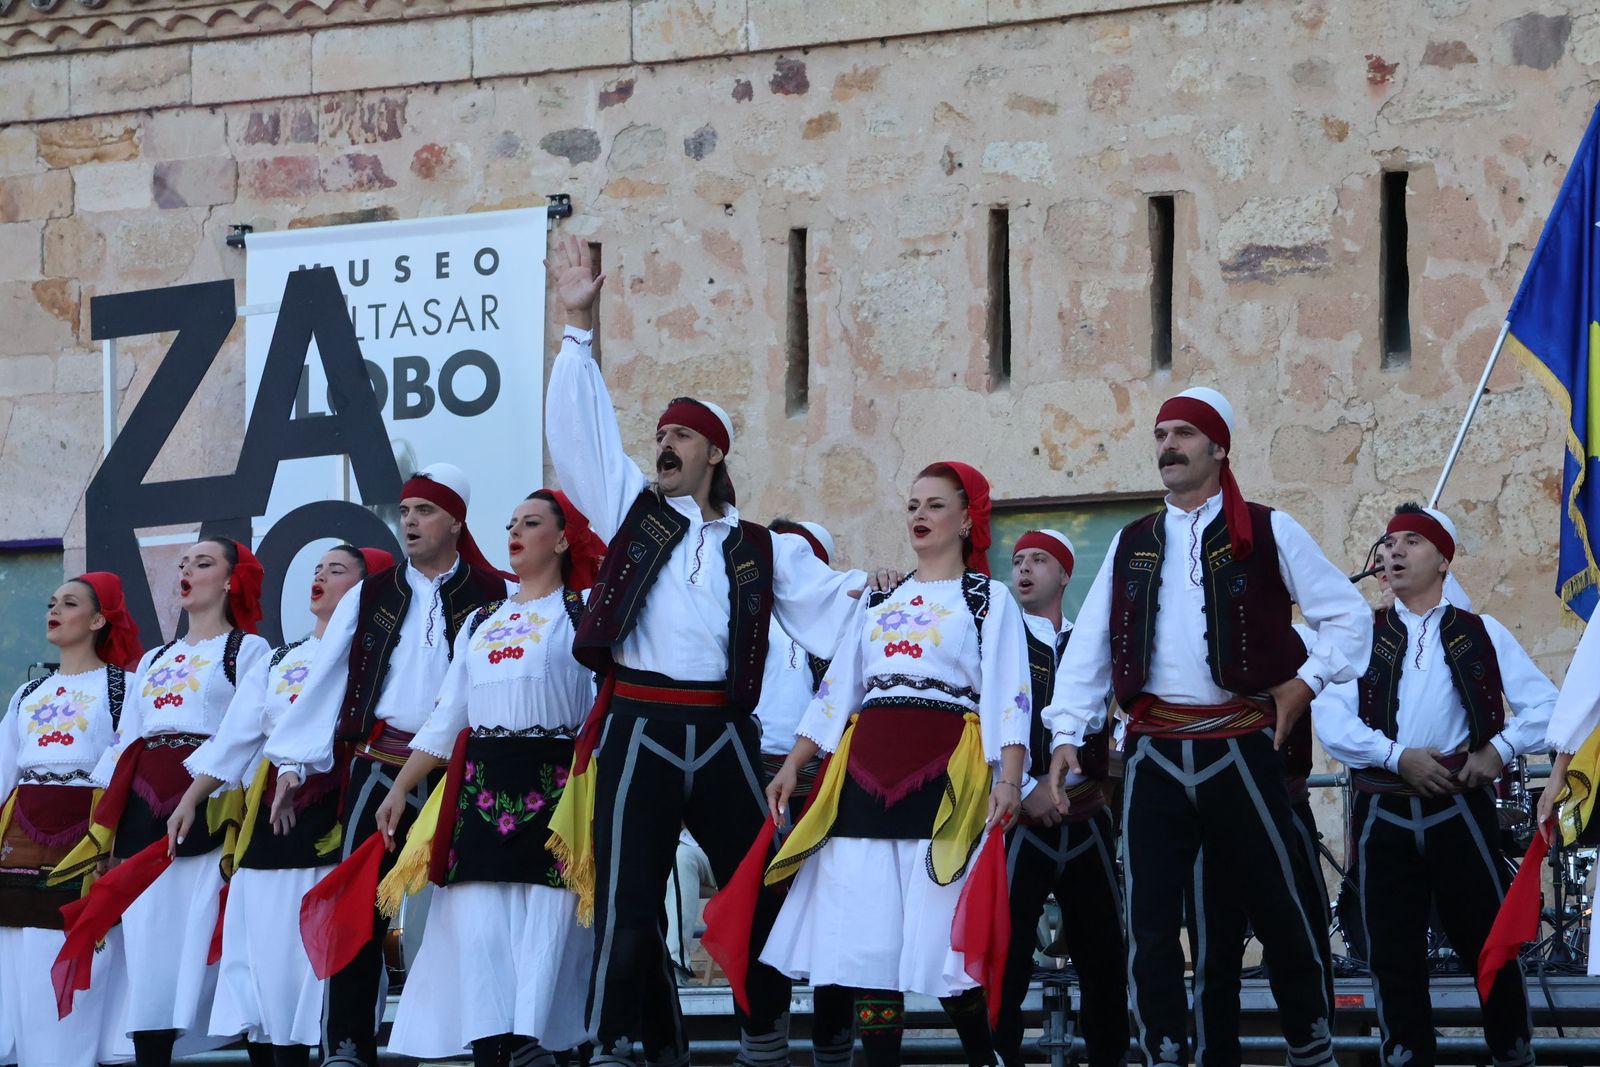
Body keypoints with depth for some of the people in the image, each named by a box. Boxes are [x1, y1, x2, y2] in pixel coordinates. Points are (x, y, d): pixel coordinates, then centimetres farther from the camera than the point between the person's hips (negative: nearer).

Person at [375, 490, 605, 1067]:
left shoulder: (584, 610, 6)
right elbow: (445, 717, 21)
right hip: (481, 783, 5)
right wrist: (399, 788, 13)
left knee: (543, 927, -10)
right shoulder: (481, 622, 22)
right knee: (477, 928, -5)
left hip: (552, 782, -5)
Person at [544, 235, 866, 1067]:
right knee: (629, 897, -4)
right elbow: (581, 429, 8)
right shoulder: (632, 511, 12)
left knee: (755, 887, 4)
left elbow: (824, 594, 8)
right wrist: (579, 327, 2)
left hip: (722, 732, 1)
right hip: (639, 725, -1)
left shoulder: (760, 549, 14)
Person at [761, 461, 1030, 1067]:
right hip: (866, 769, 5)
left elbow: (1008, 697, -4)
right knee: (865, 933, -1)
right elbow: (838, 689, 21)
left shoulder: (989, 600, 6)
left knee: (943, 937, -11)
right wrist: (792, 765, 12)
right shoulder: (877, 601, 21)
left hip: (944, 770, -5)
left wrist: (1009, 780, -18)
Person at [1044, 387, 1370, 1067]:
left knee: (1280, 910, 2)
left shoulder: (1266, 533, 4)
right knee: (1151, 921, 0)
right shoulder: (1131, 545, 14)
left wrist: (1305, 684, -3)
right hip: (1155, 755, 3)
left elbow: (1348, 614, 7)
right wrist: (1066, 735, 0)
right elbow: (1088, 648, 10)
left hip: (1239, 749, -3)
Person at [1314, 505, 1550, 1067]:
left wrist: (1500, 750, -11)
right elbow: (1331, 721, -3)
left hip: (1459, 809, -1)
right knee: (1393, 954, 1)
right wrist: (1398, 757, -14)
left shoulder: (1482, 635, 9)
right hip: (1384, 814, 1)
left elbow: (1545, 704, 3)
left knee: (1490, 944, 0)